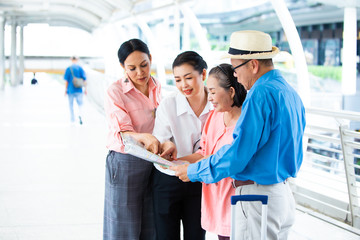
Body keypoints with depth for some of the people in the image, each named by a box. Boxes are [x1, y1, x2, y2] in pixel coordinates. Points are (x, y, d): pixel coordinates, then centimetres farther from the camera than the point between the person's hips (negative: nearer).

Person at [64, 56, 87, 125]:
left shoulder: (68, 69, -2)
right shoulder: (80, 68, 0)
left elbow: (66, 80, -4)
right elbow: (84, 79, -2)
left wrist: (65, 90, 3)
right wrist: (85, 89, 5)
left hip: (70, 89, 0)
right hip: (79, 90, 0)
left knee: (71, 104, 10)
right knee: (80, 103, 10)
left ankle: (72, 120, 12)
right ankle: (80, 115, -18)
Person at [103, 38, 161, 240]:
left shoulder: (157, 88, 6)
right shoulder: (116, 92, -11)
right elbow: (122, 133, -21)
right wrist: (144, 137, -40)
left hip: (153, 163, 5)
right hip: (125, 164, -5)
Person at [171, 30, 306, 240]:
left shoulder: (260, 95, -18)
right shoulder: (290, 92, 11)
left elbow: (237, 155, -20)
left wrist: (193, 171, -8)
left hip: (259, 197, -10)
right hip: (284, 194, 10)